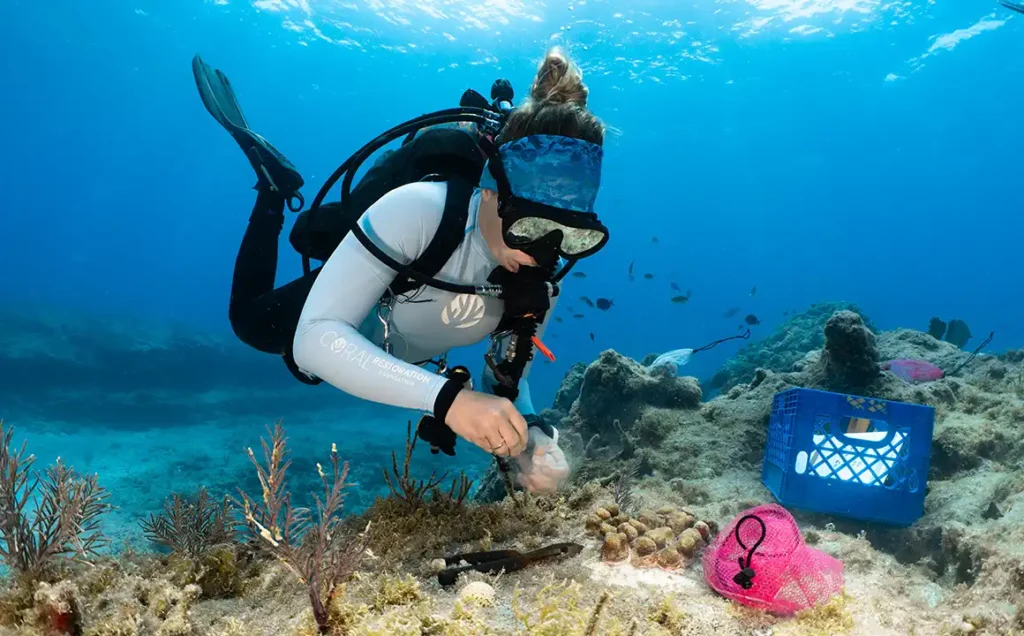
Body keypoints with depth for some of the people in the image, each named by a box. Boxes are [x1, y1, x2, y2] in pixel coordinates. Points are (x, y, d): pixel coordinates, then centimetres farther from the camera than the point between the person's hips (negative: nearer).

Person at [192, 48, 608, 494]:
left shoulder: (540, 282, -29)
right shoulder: (418, 210, -46)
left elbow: (507, 380, -18)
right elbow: (315, 339, -50)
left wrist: (533, 437, -40)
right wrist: (446, 396, -62)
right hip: (334, 344, -4)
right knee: (248, 318, 28)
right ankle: (276, 184, 30)